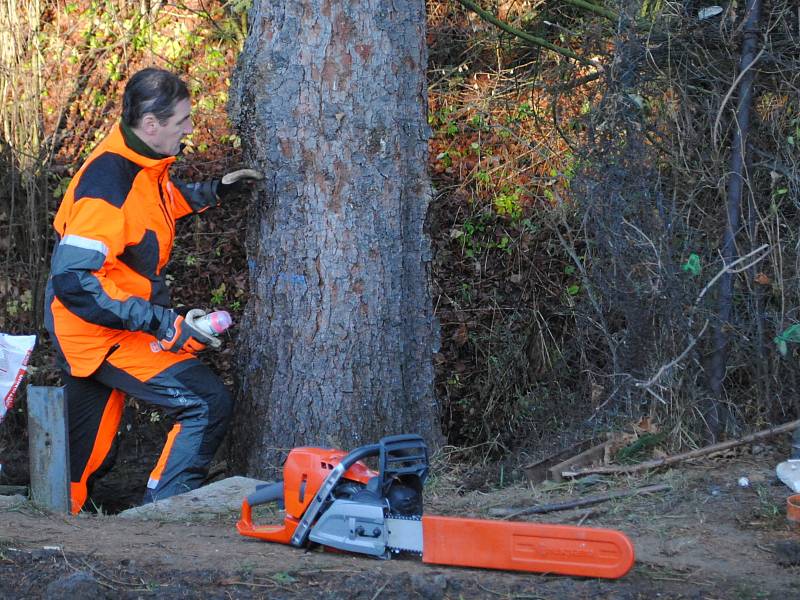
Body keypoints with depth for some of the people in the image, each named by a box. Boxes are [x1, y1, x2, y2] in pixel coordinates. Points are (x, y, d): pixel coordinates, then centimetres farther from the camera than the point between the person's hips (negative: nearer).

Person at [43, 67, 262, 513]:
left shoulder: (142, 165, 2)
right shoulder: (107, 185, -27)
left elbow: (164, 202, 28)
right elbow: (74, 280, -32)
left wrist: (214, 191, 11)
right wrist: (163, 324, -32)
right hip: (103, 334, -10)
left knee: (87, 452, 22)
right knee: (208, 404, -13)